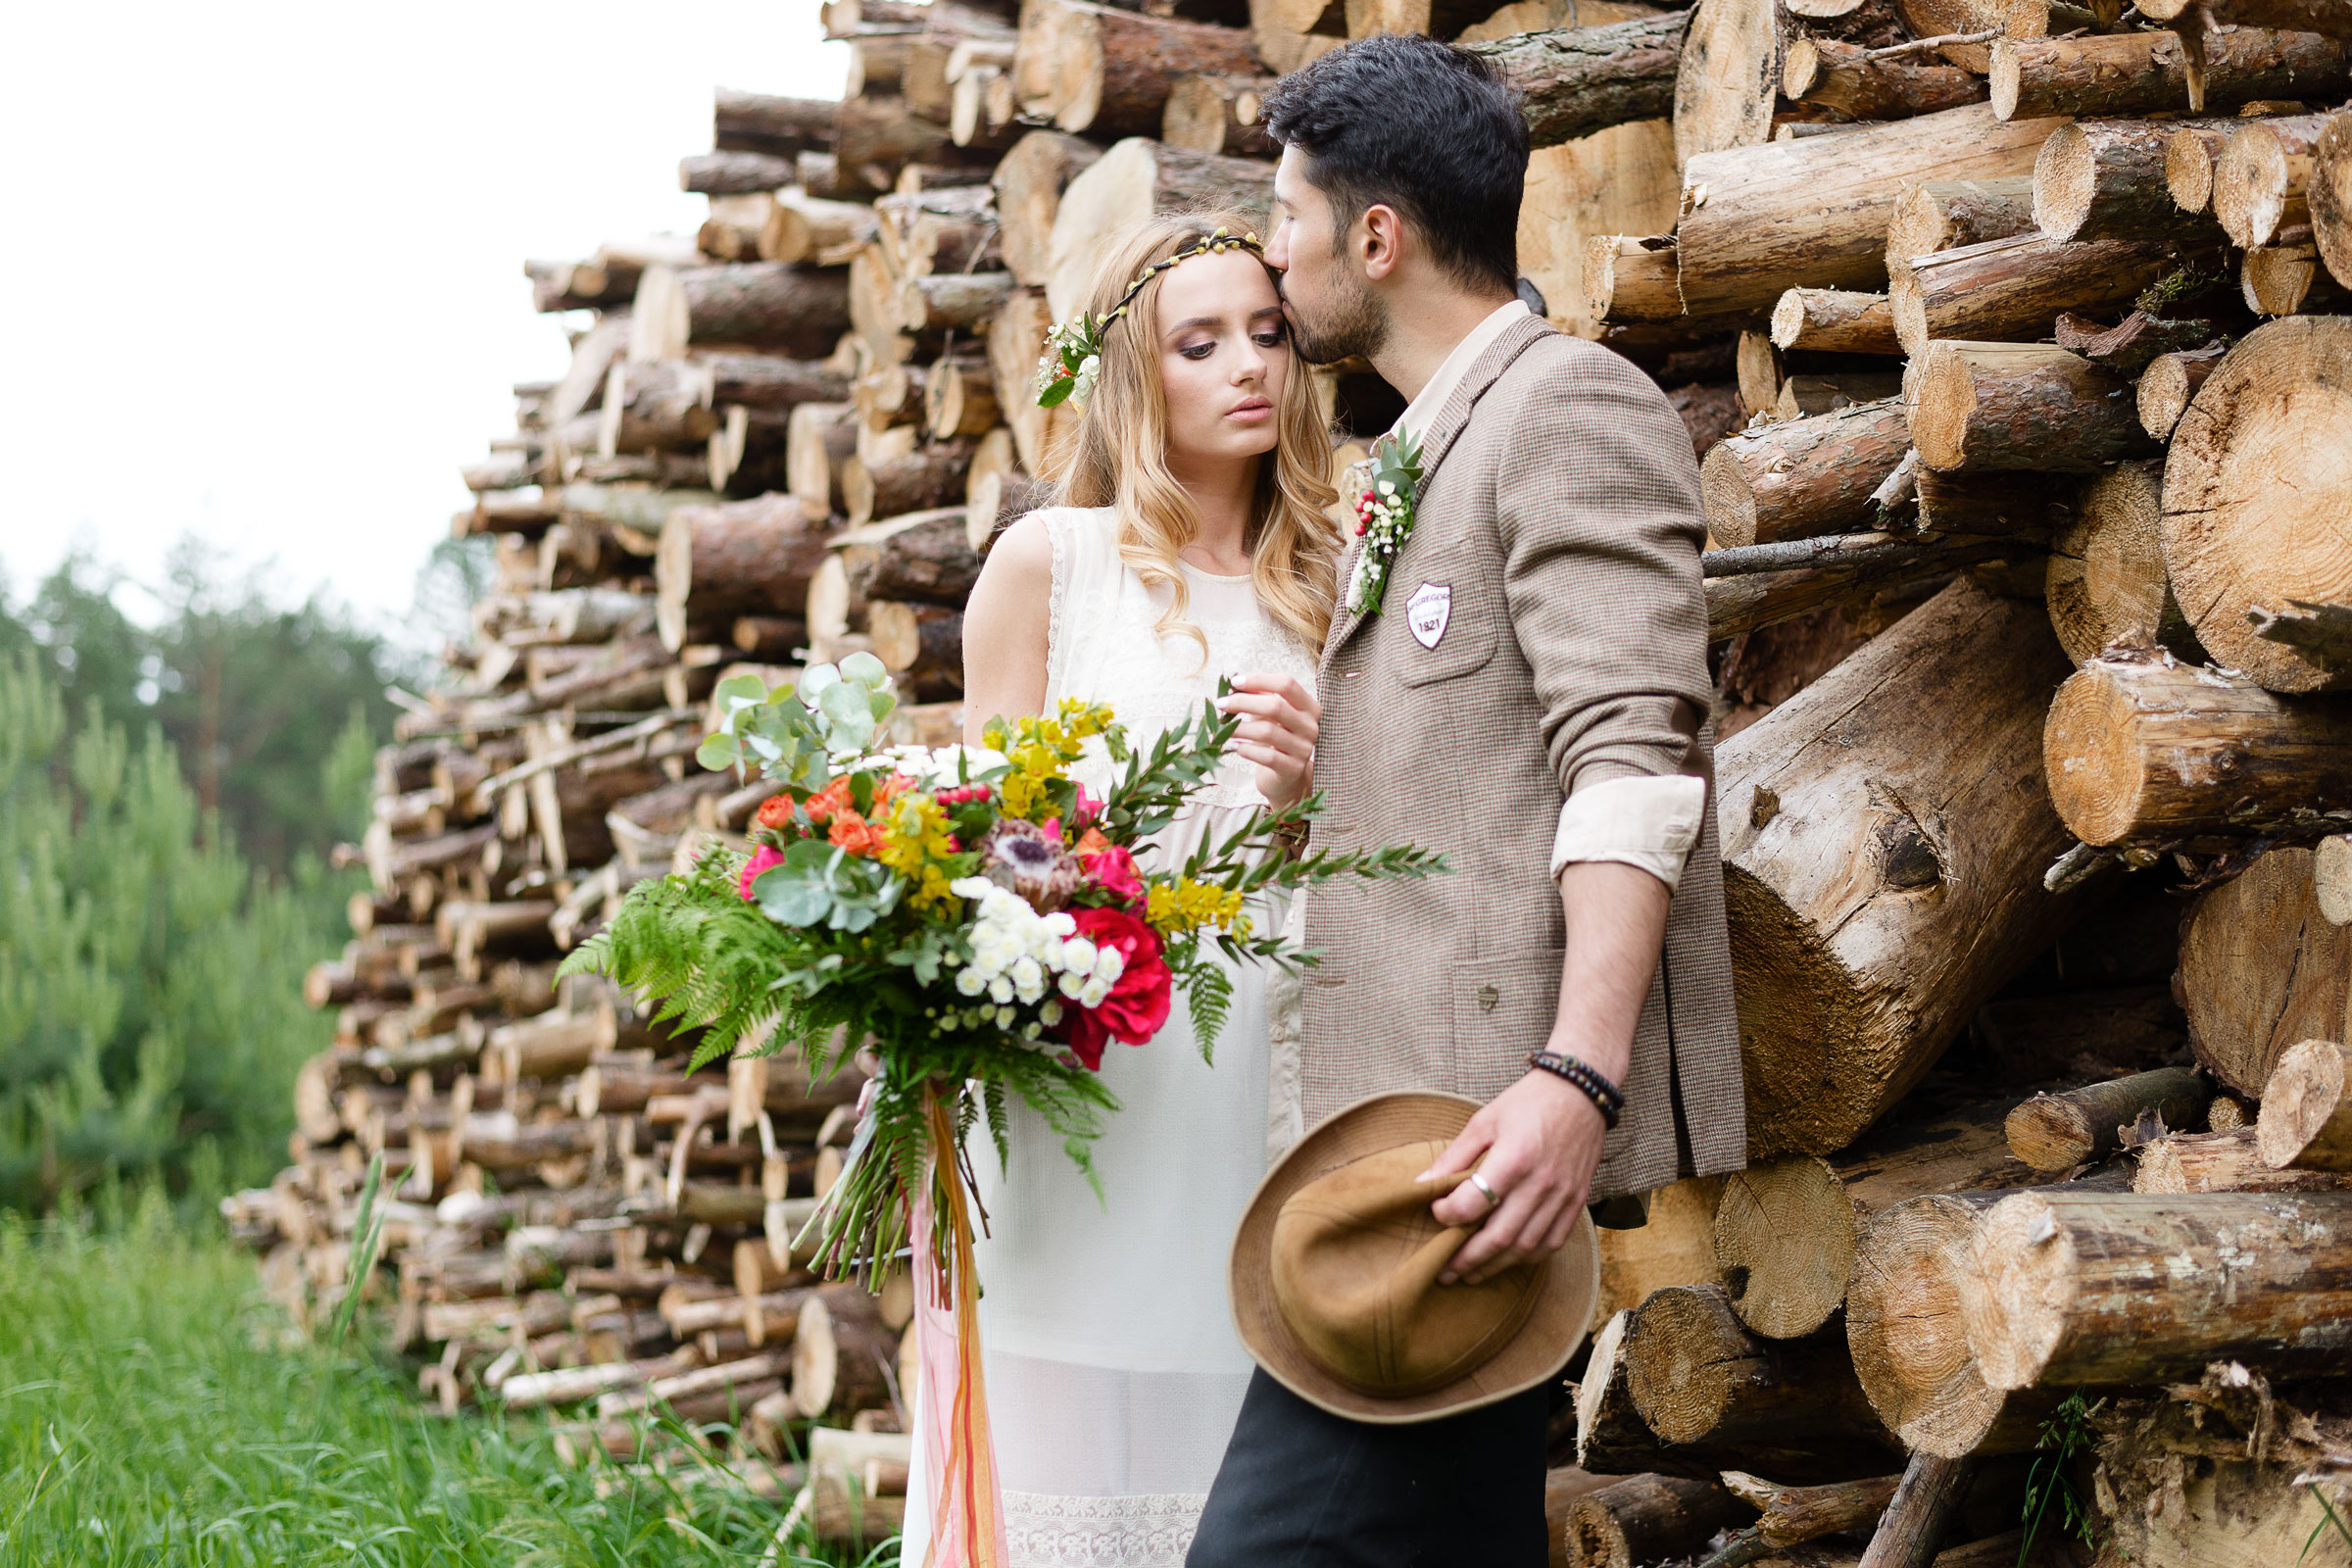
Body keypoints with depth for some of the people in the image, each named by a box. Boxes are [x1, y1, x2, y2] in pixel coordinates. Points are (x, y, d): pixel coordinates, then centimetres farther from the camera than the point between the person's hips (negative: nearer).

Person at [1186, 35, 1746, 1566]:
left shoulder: (1571, 408, -6)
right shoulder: (1417, 462, 25)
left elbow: (1632, 761, -18)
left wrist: (1577, 1073, -28)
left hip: (1507, 1110, -10)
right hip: (1412, 1102, 10)